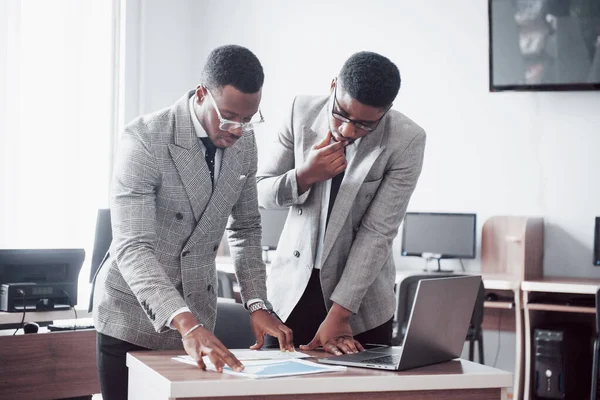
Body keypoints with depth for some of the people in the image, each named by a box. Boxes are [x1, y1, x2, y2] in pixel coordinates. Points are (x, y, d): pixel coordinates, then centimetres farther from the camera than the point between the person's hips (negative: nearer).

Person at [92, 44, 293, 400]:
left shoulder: (244, 142, -3)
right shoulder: (145, 140, -22)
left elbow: (246, 228, 8)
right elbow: (132, 249, -29)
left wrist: (258, 305, -4)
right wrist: (185, 323, -40)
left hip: (197, 314, 5)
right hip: (134, 315, -5)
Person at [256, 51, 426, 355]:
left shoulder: (406, 141, -16)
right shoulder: (302, 111, -8)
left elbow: (377, 232, -17)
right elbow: (259, 191, -2)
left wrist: (339, 313, -19)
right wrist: (306, 176, -21)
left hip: (360, 297, -2)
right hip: (291, 288, 2)